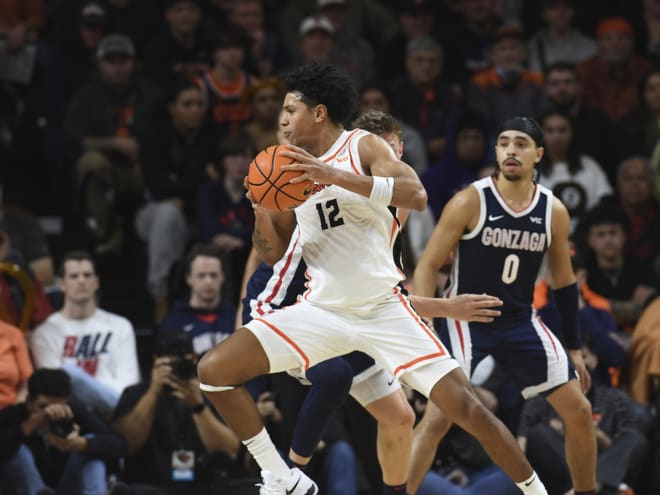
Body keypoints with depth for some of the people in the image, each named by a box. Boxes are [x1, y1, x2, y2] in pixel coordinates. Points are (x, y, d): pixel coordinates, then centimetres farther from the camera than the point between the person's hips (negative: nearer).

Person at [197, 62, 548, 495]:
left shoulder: (364, 147, -7)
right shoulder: (294, 168, 8)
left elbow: (416, 196, -25)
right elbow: (273, 252, 12)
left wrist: (337, 177, -31)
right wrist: (262, 210, -9)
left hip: (383, 309, -5)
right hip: (322, 310, 5)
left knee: (464, 406, -12)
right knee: (213, 370, -9)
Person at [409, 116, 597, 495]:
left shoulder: (554, 211, 0)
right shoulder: (471, 202, -12)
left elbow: (564, 281, 11)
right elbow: (429, 265, -9)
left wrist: (574, 349, 12)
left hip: (521, 322, 4)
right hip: (468, 319, -4)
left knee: (580, 411, 2)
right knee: (439, 417, -19)